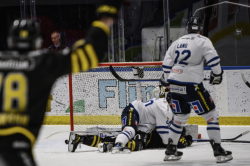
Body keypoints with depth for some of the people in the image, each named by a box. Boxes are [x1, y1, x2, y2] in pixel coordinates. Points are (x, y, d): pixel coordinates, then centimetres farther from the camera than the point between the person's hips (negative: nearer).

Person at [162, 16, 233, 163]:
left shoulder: (178, 42, 18)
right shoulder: (202, 41, 0)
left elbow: (166, 64, 16)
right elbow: (213, 59, -13)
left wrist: (169, 82, 24)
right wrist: (217, 74, 2)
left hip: (175, 84, 6)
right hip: (191, 85, -6)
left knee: (180, 116, 23)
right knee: (211, 115, 1)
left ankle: (170, 150, 24)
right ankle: (218, 151, -5)